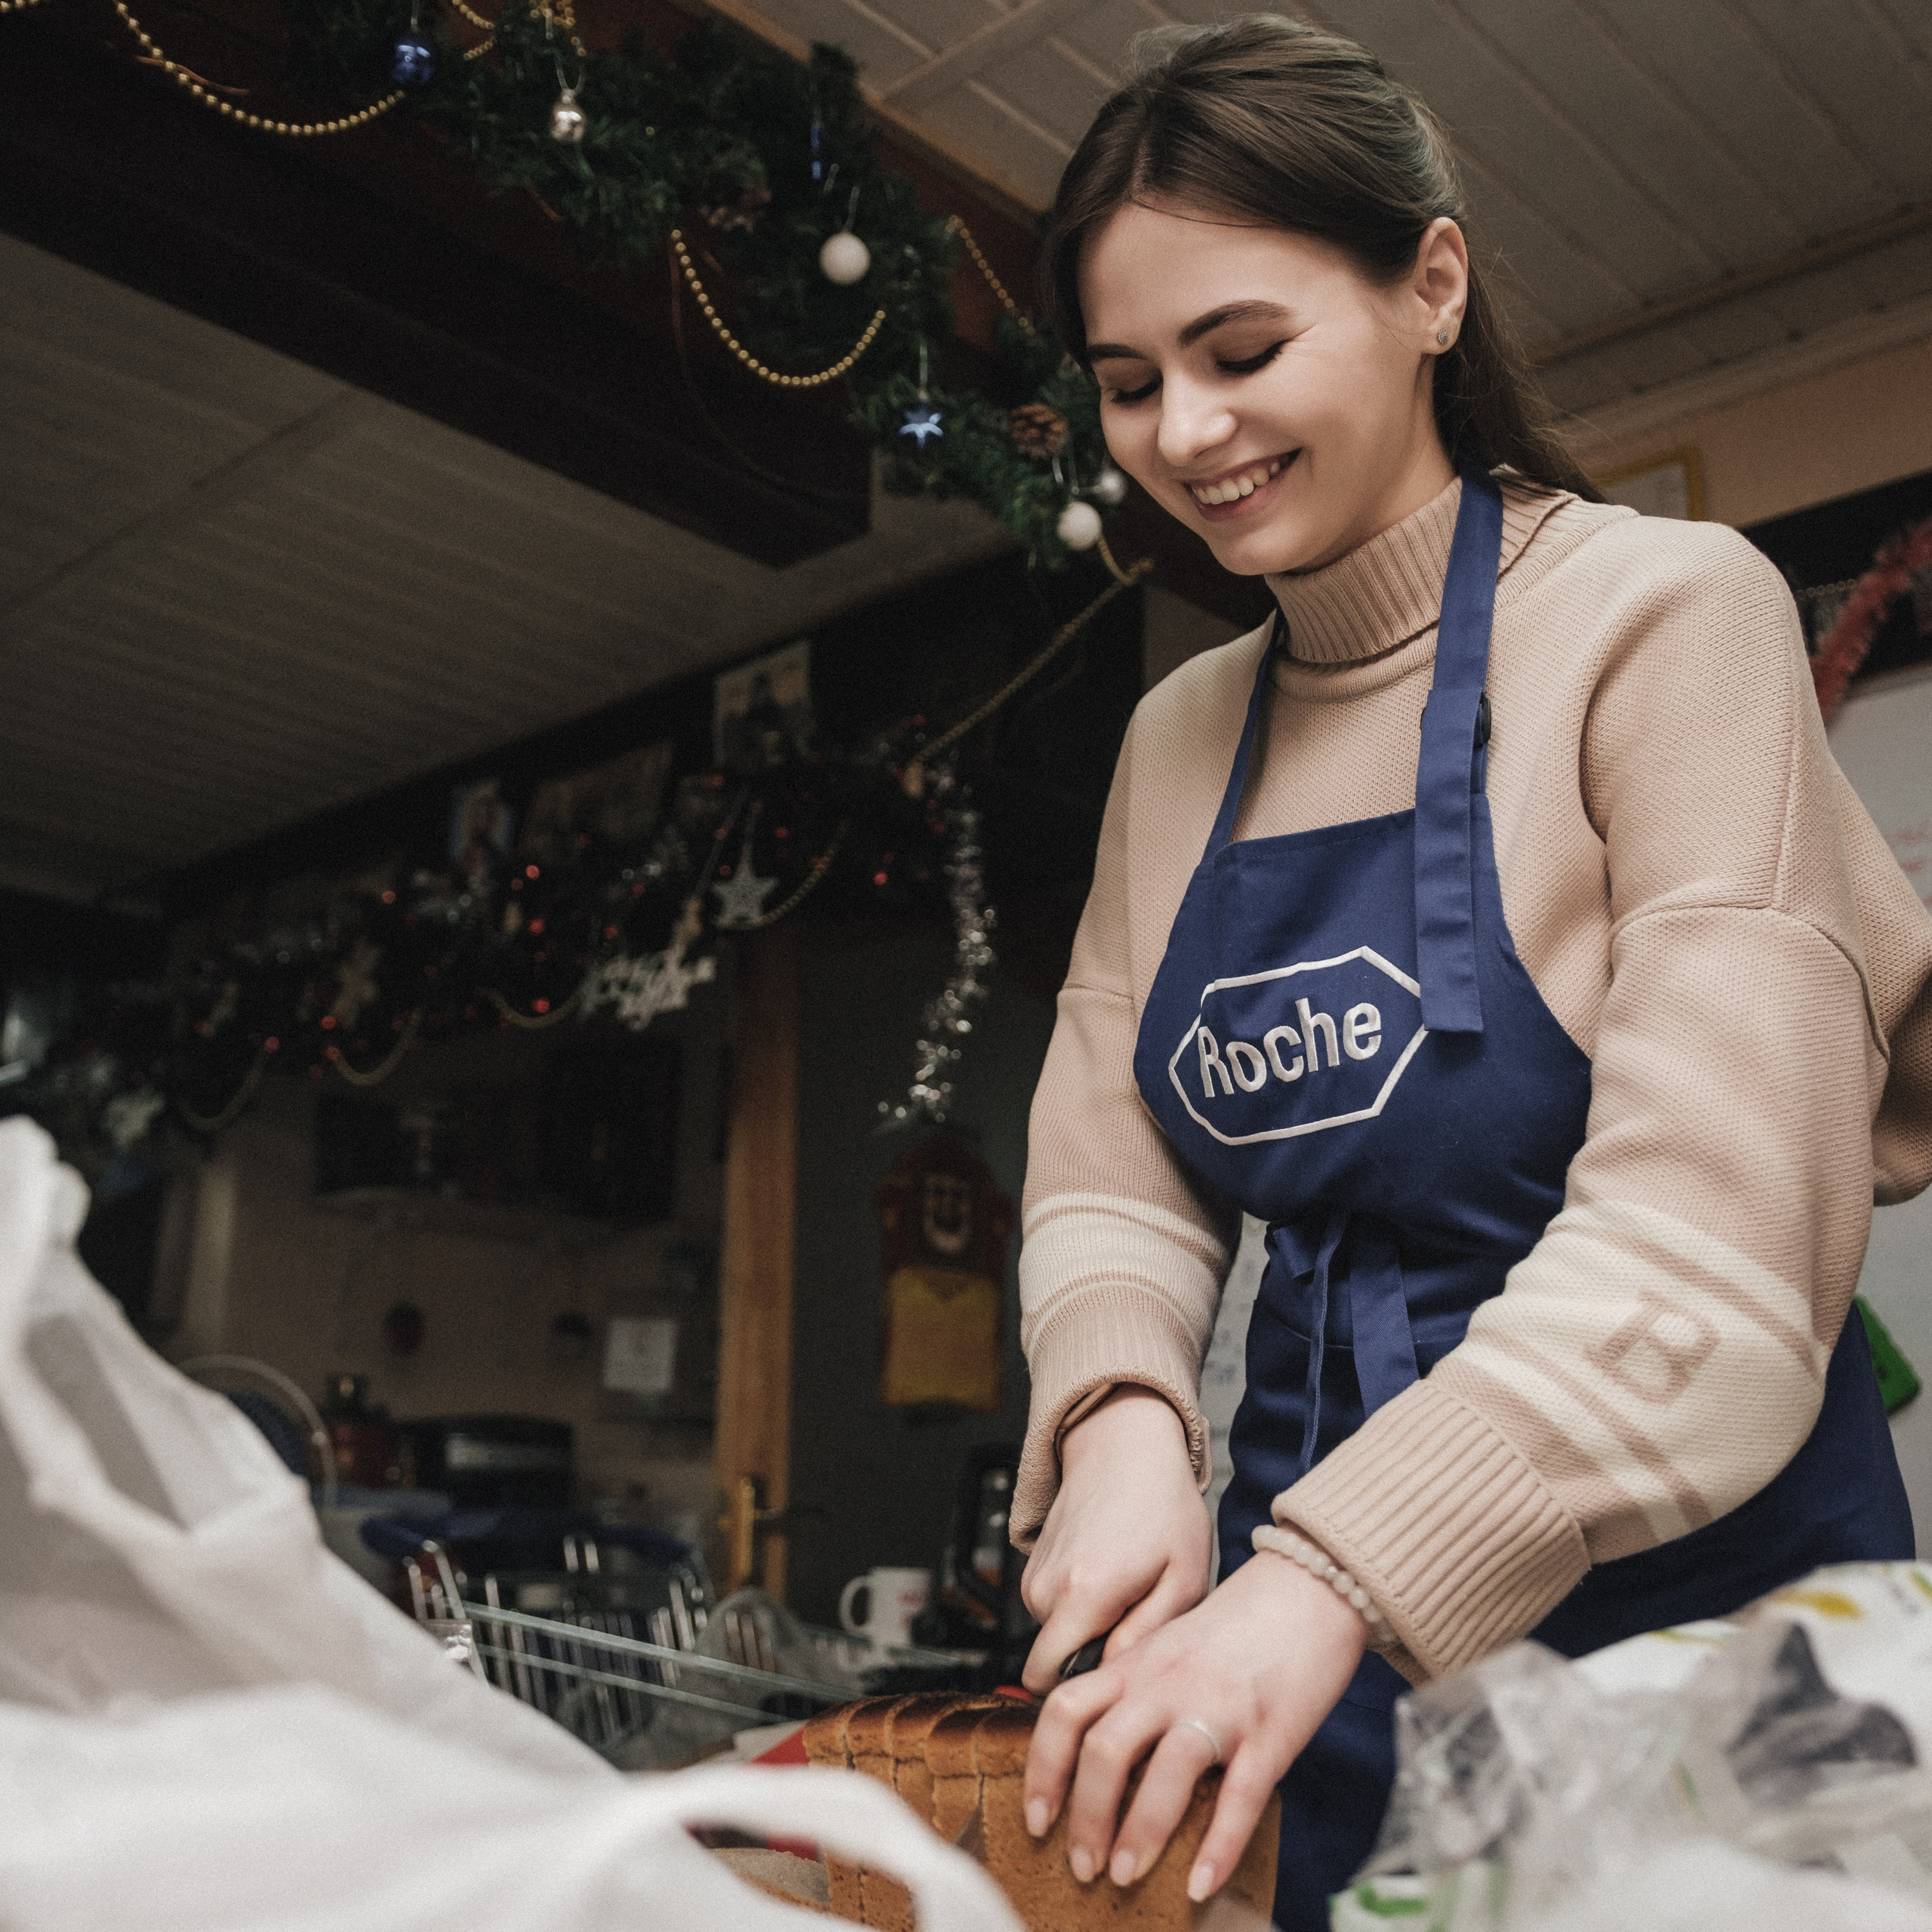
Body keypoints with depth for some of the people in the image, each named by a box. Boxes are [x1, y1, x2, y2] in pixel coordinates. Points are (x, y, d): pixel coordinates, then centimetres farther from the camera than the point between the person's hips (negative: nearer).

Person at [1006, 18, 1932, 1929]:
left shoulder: (1665, 613, -12)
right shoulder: (1177, 743, 7)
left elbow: (1707, 1233, -21)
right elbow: (1108, 1187, 3)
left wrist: (1329, 1574, -30)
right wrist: (1123, 1419, -18)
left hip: (1683, 1608, -4)